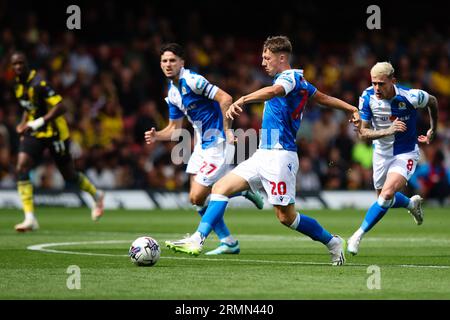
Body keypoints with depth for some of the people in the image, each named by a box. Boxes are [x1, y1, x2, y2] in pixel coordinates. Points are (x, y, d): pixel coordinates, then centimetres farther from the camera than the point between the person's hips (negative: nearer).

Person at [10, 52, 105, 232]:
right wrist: (23, 124, 5)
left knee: (69, 175, 8)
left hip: (54, 133, -7)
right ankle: (30, 218, -18)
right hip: (34, 134, 7)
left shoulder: (38, 84, -22)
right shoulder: (18, 85, 4)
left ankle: (96, 195, 39)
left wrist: (40, 122, -31)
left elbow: (60, 107, -26)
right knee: (21, 168, -16)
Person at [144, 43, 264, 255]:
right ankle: (228, 242, 16)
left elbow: (225, 99, -24)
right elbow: (174, 128, 19)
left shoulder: (192, 81, -17)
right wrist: (156, 136, 0)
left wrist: (226, 130, -21)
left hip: (218, 144, -9)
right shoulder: (172, 93, 12)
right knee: (196, 198, 6)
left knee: (197, 198, -11)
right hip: (202, 144, 9)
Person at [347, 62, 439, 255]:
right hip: (381, 152, 4)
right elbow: (363, 133, -16)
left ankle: (359, 235, -12)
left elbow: (432, 102, -2)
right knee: (384, 199, 16)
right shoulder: (368, 98, -19)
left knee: (386, 195, -23)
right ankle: (412, 204, 49)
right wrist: (387, 131, -34)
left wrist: (433, 131, 10)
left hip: (405, 153, -4)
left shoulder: (410, 97, -25)